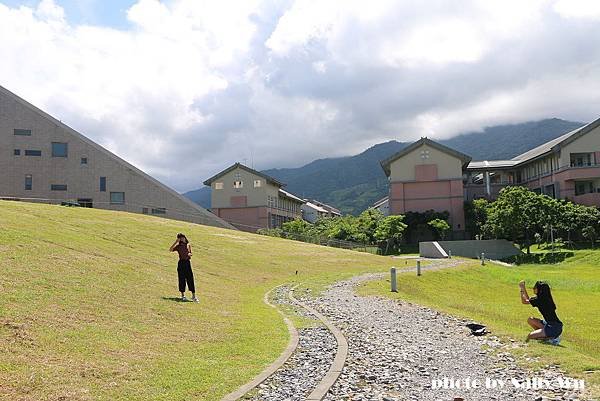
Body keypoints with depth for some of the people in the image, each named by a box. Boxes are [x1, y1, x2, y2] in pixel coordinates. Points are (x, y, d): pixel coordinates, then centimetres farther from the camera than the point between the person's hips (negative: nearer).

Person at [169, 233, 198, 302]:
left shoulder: (188, 245, 10)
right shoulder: (178, 246, 1)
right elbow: (170, 249, -14)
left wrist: (189, 254, -3)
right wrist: (176, 242, -17)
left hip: (188, 262, 2)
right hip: (181, 263, -2)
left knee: (190, 279, -2)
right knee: (182, 279, 3)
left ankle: (193, 296, 0)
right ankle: (183, 295, 13)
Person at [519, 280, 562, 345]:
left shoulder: (540, 300, -16)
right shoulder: (541, 298, 10)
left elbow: (524, 301, -7)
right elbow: (528, 300, 24)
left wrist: (522, 290, 3)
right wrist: (523, 288, 19)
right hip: (549, 324, 9)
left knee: (530, 336, -12)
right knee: (530, 320, 12)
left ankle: (552, 337, -6)